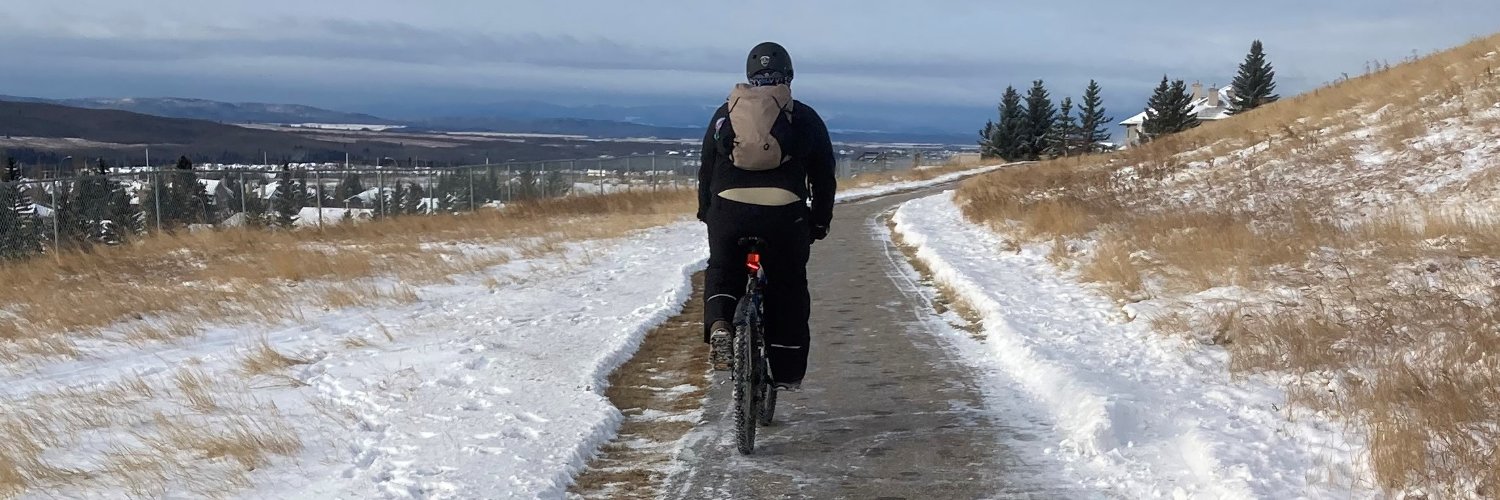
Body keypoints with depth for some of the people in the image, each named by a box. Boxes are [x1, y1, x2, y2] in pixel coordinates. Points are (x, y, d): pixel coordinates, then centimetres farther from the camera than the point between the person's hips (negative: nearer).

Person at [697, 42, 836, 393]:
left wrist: (706, 212, 26)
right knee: (788, 290, 14)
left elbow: (706, 169, 16)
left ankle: (719, 325, -5)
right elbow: (824, 176, 11)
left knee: (722, 271, 24)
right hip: (785, 216, -1)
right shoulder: (805, 118, 8)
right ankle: (788, 373, 18)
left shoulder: (726, 113, 12)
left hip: (729, 212, 1)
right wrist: (820, 221, 21)